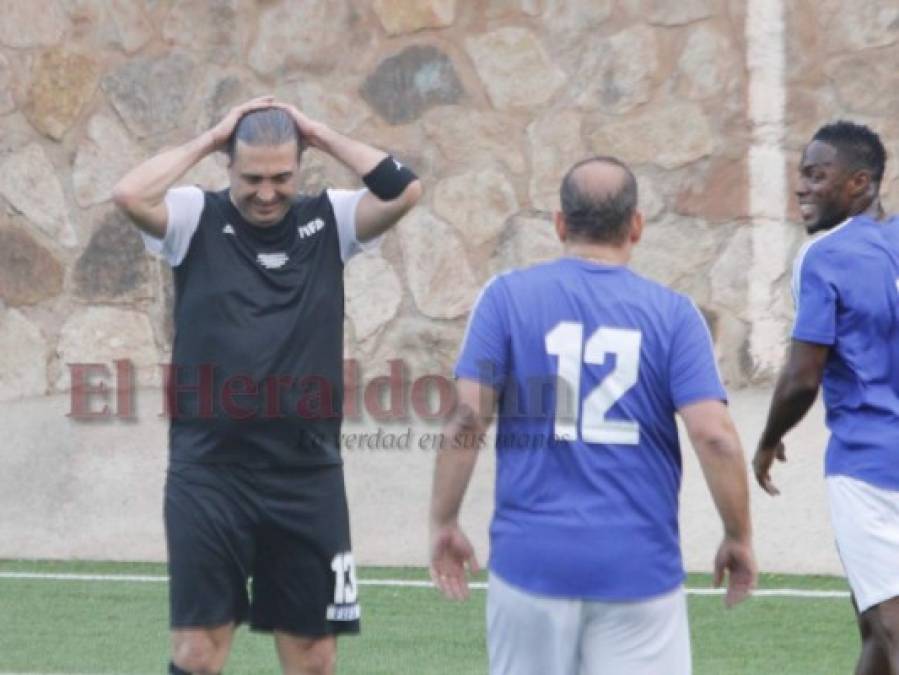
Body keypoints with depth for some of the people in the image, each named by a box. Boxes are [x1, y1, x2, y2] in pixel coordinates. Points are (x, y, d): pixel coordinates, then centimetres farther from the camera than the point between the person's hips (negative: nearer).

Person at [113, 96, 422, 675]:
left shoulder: (329, 221, 5)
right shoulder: (197, 220, 0)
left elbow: (405, 191, -9)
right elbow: (130, 195, -17)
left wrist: (323, 136, -3)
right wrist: (211, 138, -8)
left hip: (308, 475, 2)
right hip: (210, 473, -2)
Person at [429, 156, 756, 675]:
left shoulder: (507, 297, 1)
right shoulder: (673, 314, 0)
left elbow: (466, 420, -4)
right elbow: (714, 435, -7)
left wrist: (444, 523, 6)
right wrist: (740, 538, 5)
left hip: (532, 559, 1)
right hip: (639, 568, -1)